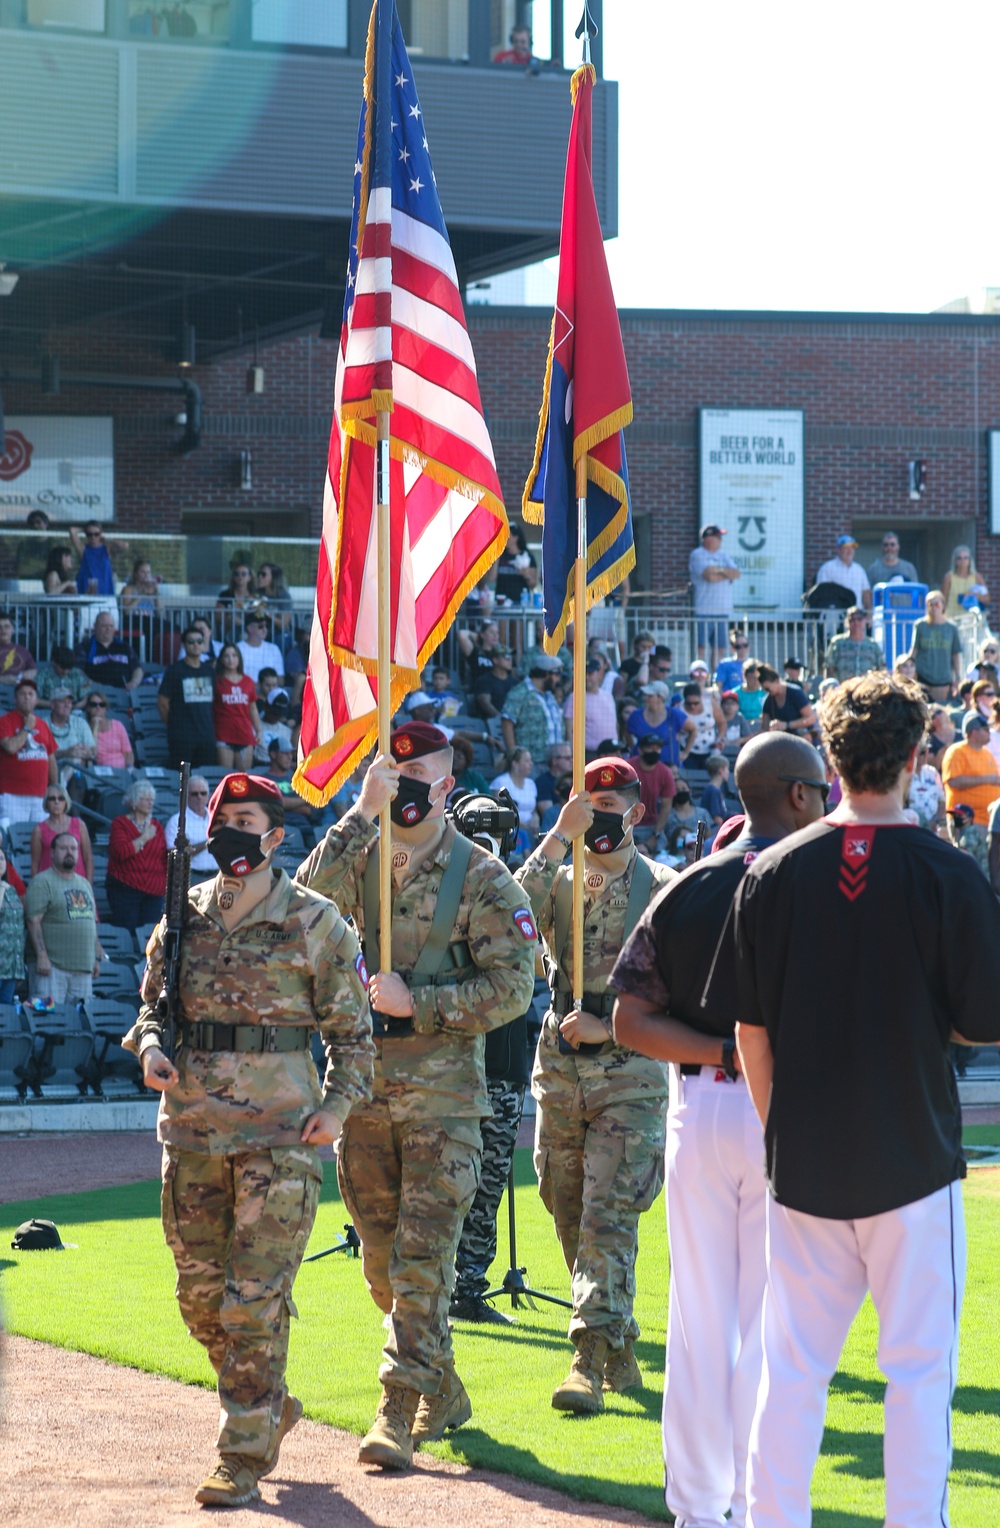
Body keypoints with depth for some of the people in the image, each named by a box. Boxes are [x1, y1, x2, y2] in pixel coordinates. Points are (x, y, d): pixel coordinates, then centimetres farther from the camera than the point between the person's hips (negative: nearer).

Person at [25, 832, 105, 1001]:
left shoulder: (85, 884, 20)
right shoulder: (42, 882, -4)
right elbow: (34, 921, -11)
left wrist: (97, 957, 18)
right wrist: (41, 956, -18)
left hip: (83, 967, 7)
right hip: (53, 967, -7)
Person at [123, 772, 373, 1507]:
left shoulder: (314, 922, -1)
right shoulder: (184, 916, 9)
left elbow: (352, 1027, 4)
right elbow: (153, 1001, 18)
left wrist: (340, 1103, -8)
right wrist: (151, 1047, -3)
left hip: (281, 1131, -5)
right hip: (194, 1126, 5)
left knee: (256, 1299, -8)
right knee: (201, 1294, 9)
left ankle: (244, 1459, -1)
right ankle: (272, 1405, 33)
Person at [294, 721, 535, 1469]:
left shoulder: (482, 877, -3)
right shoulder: (361, 860, 8)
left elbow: (513, 986, -8)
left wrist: (417, 1004, -14)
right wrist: (362, 813, -17)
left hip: (443, 1092, -5)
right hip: (365, 1089, 5)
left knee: (422, 1255, -10)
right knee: (383, 1260, 12)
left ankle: (402, 1410, -11)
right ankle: (443, 1390, 27)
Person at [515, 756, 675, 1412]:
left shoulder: (661, 889, 0)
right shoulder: (560, 879, 11)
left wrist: (610, 1027, -13)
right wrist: (558, 838, -15)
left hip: (630, 1073, -4)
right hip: (559, 1069, 5)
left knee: (609, 1216, -13)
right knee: (571, 1216, 8)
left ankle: (592, 1357, -16)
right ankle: (618, 1350, 20)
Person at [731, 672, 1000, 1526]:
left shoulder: (773, 873, -2)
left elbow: (751, 1027, 3)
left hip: (804, 1164, 3)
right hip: (913, 1160, -3)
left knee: (793, 1367, 10)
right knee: (920, 1365, 5)